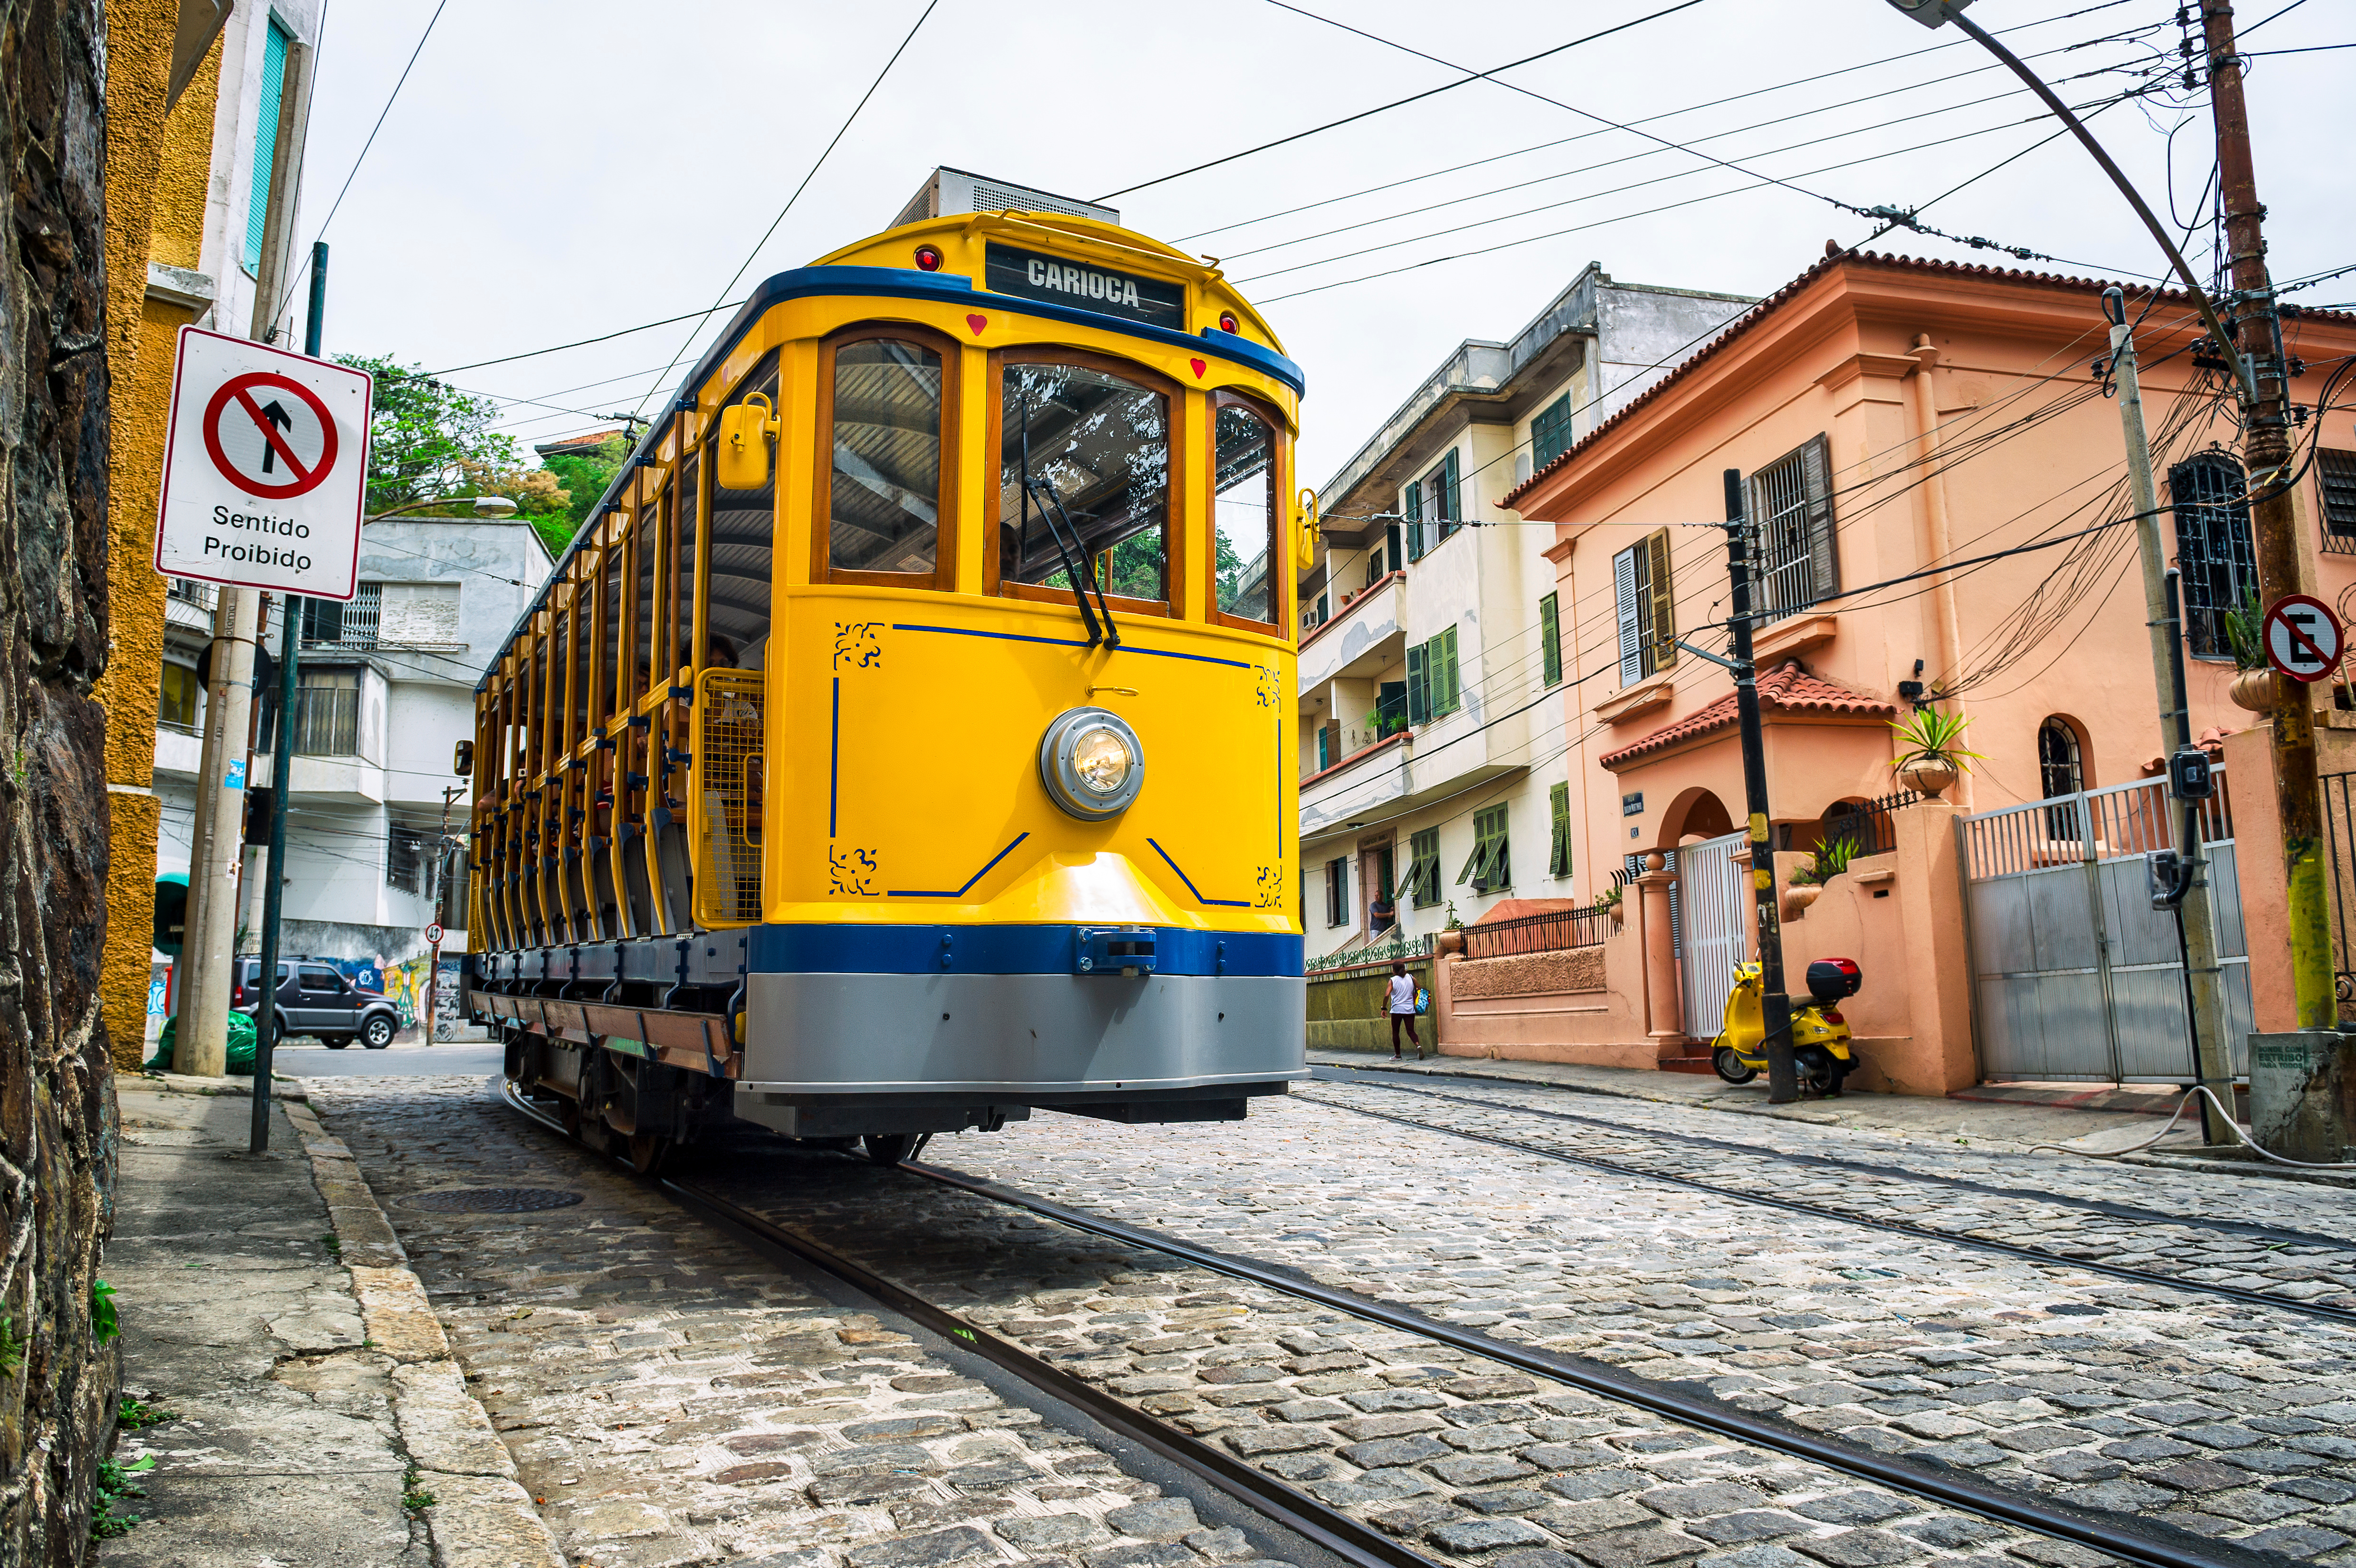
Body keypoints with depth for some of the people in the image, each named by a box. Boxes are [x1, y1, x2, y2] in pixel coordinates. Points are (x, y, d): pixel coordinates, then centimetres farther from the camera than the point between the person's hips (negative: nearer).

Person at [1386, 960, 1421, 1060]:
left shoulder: (1393, 980, -4)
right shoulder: (1411, 978, 4)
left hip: (1397, 1009, -3)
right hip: (1410, 1010, 3)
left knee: (1395, 1032, 9)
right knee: (1411, 1031, 6)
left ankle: (1398, 1055, 13)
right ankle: (1418, 1045, -22)